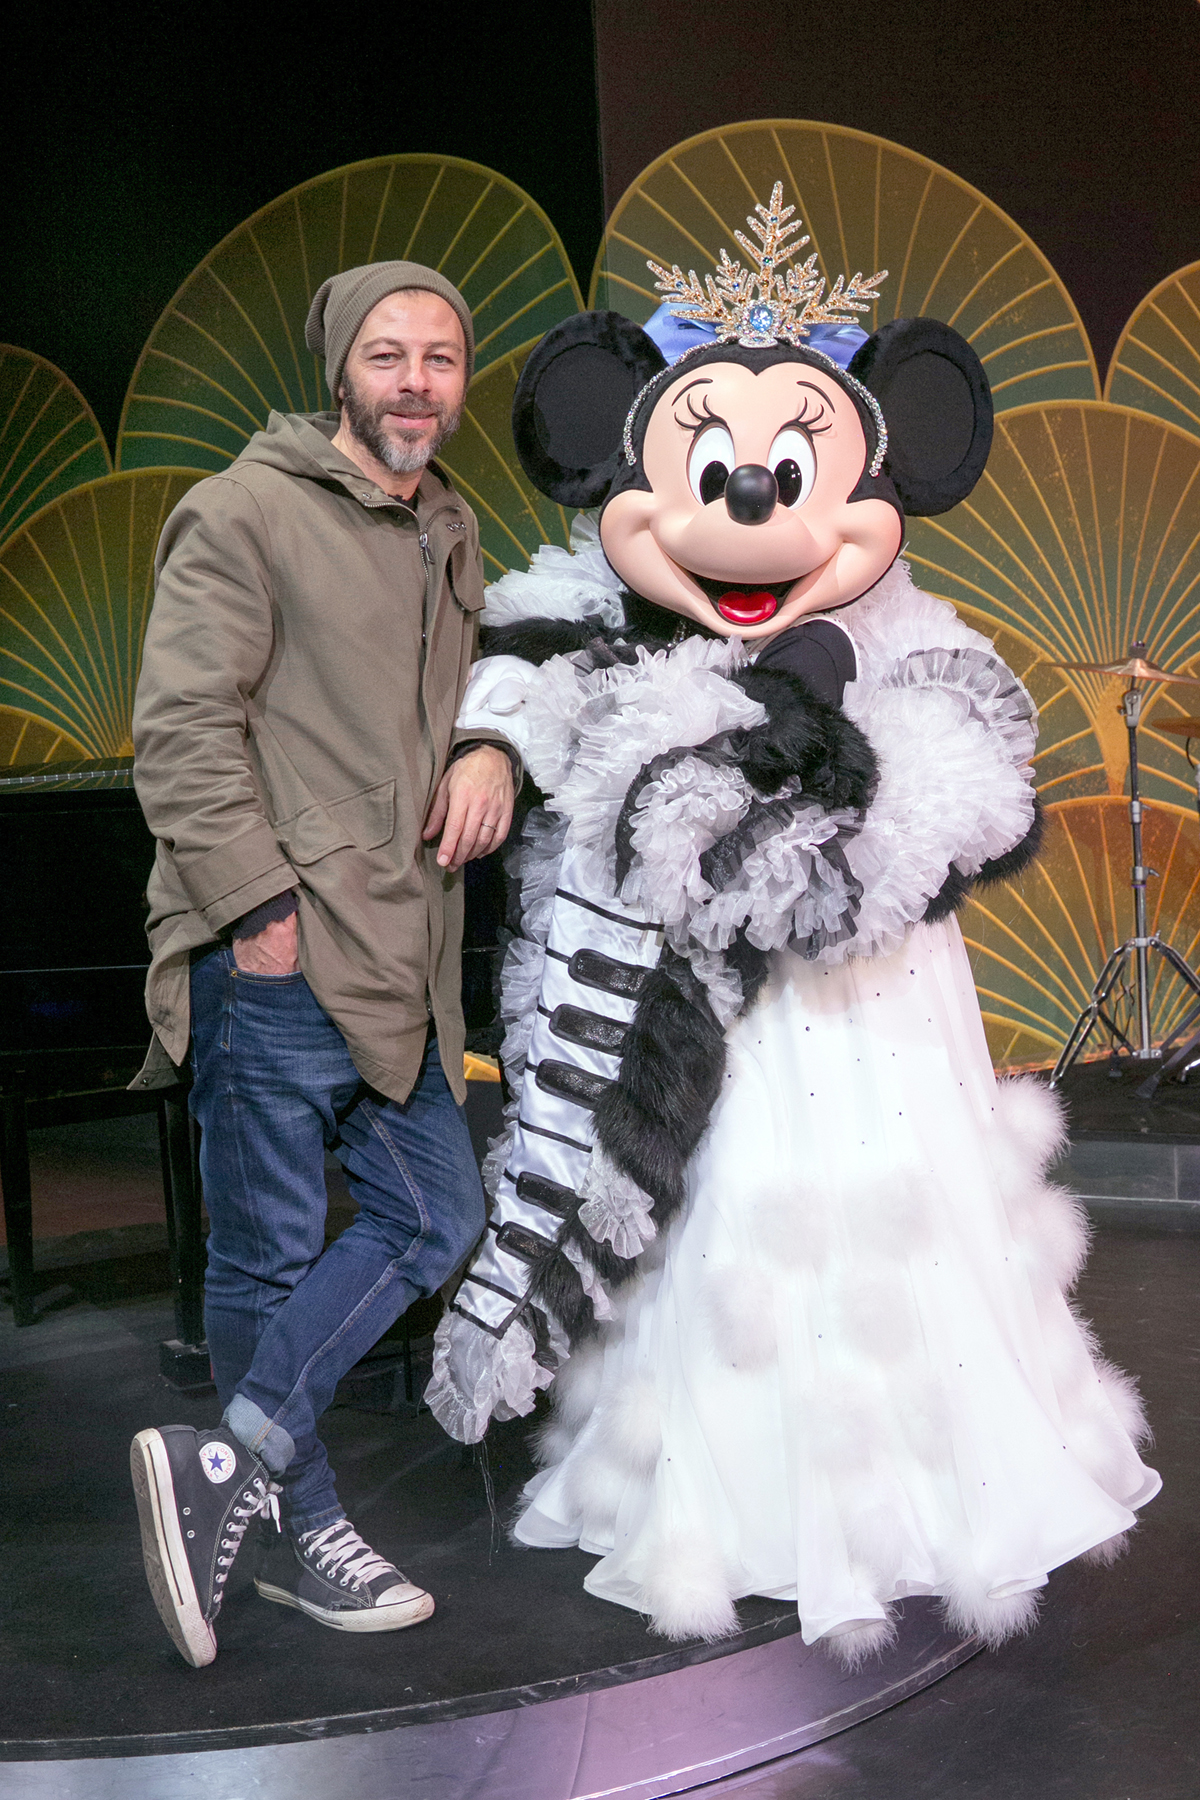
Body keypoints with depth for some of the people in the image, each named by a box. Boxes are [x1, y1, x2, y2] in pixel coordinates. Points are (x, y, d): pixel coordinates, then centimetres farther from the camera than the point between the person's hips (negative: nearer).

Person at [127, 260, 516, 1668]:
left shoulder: (450, 535, 18)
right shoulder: (246, 514, -7)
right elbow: (182, 729, -12)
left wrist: (491, 749, 5)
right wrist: (263, 906, -16)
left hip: (398, 965, 9)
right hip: (273, 962, -8)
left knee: (435, 1219, 9)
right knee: (272, 1256, 3)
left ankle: (228, 1465, 13)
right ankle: (302, 1531, 19)